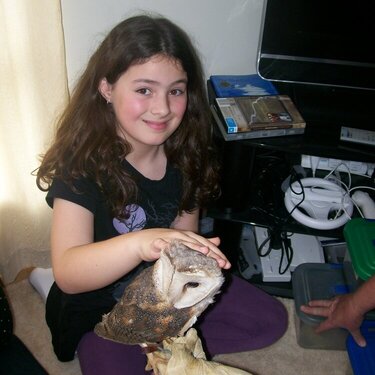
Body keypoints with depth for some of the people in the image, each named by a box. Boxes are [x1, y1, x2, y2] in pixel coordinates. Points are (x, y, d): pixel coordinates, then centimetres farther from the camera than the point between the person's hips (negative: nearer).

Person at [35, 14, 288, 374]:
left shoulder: (186, 155, -10)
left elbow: (184, 238, 1)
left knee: (271, 320, 6)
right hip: (102, 310, -4)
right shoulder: (81, 165, -25)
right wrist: (139, 243, -54)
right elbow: (67, 274, -36)